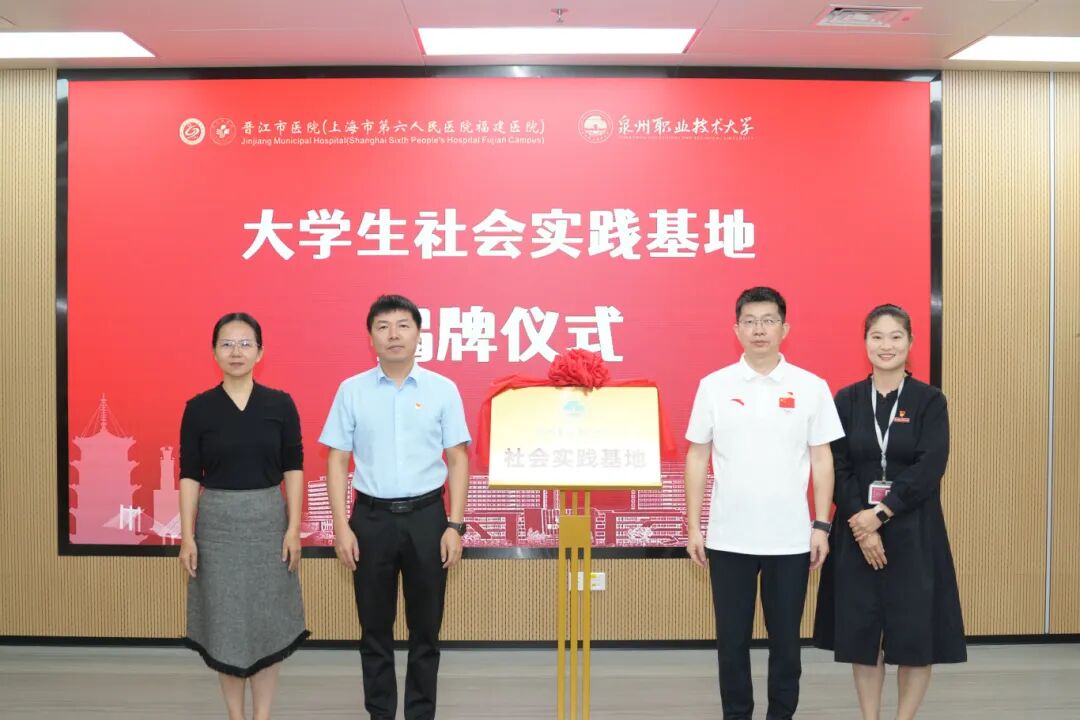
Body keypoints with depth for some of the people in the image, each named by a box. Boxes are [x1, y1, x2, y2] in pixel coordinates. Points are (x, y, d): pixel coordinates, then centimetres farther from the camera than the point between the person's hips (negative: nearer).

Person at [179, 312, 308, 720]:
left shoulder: (280, 404, -1)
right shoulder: (199, 408, -2)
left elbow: (293, 468, 0)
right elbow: (189, 474, -1)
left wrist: (294, 527, -7)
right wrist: (187, 535, -7)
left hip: (268, 519, 0)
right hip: (217, 522, 0)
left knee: (267, 621, 6)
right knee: (225, 623, 7)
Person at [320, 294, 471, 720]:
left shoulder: (442, 389, -1)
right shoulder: (352, 390, 0)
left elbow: (457, 461, 0)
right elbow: (337, 461, 1)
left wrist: (455, 525, -6)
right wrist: (341, 526, -5)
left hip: (426, 516, 0)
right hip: (372, 517, 0)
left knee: (425, 626, 9)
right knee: (375, 627, 10)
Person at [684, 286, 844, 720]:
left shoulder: (811, 388, 0)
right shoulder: (714, 386, 1)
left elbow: (821, 462, 2)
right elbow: (697, 459, 3)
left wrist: (821, 527, -2)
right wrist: (693, 526, -1)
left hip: (790, 539, 0)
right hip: (729, 538, 0)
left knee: (785, 639, 10)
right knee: (732, 639, 9)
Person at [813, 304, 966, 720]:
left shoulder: (930, 401, -1)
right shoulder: (846, 400, 3)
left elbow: (929, 468, -11)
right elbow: (838, 469, -2)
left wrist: (881, 514, -18)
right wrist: (862, 524, -14)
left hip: (913, 534, -1)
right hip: (857, 532, 1)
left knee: (915, 636, 2)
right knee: (862, 633, 7)